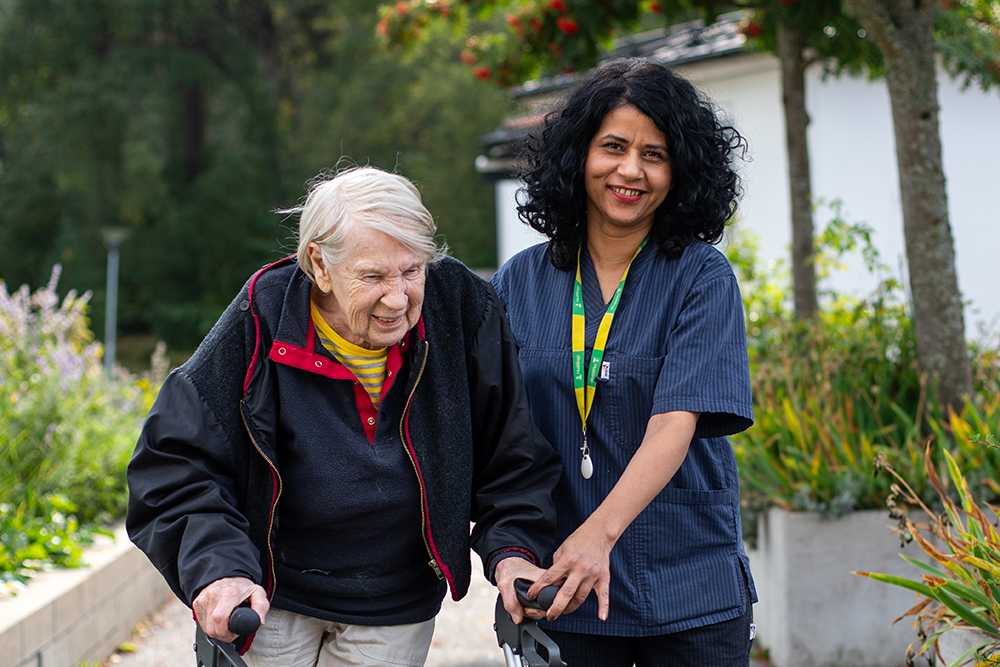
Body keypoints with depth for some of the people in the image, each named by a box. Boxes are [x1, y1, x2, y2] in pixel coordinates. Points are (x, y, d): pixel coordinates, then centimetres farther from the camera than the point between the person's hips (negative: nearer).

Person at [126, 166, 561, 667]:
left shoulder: (461, 308, -13)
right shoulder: (262, 325, -18)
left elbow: (513, 455, -3)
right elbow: (175, 462, -16)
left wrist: (512, 550, -18)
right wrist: (215, 569, -31)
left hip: (397, 610, 2)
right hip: (274, 597, -1)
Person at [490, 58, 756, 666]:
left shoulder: (702, 278, -5)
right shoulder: (519, 282, 4)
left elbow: (675, 423, -17)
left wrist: (600, 533, -30)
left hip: (688, 591, -1)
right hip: (563, 591, 2)